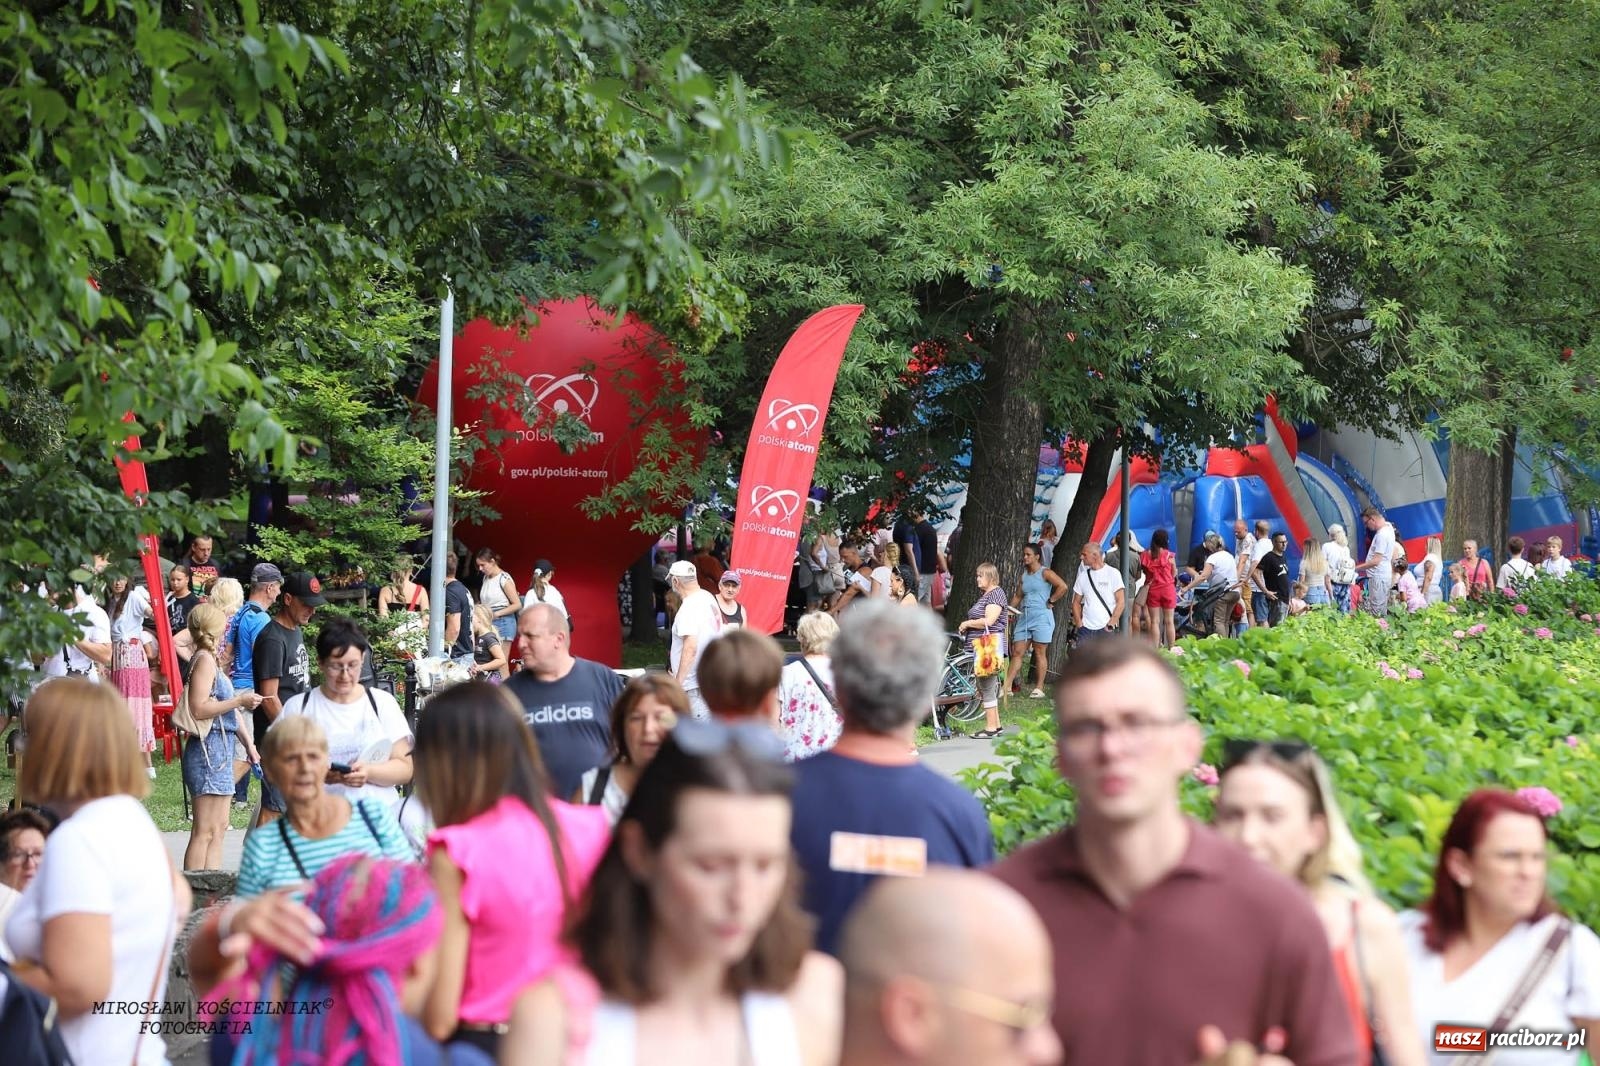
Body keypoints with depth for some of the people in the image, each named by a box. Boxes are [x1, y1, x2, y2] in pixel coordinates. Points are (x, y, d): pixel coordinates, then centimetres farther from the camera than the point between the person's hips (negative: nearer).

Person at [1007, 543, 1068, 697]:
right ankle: (1007, 686, 0)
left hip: (1041, 616, -7)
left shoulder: (1045, 573, -5)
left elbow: (1063, 587, -15)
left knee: (1040, 653, -2)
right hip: (1024, 617, 7)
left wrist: (1050, 601, -10)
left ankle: (1039, 688, 3)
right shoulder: (1023, 576, 15)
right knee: (1017, 652, 2)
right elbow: (1018, 596, 19)